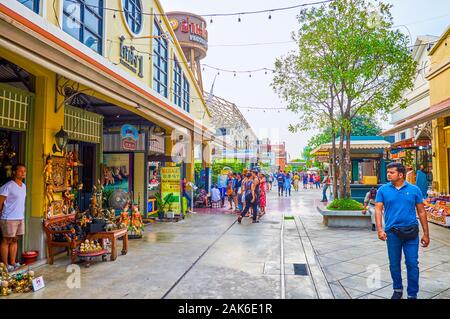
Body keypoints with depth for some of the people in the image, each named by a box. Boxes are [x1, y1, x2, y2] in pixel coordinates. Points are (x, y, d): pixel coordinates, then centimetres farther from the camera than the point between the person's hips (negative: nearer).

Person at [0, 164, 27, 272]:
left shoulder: (24, 186, 11)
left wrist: (22, 216, 15)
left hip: (21, 218, 7)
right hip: (9, 218, -7)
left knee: (15, 240, 12)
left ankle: (13, 262, 20)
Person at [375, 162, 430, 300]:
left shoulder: (414, 189, 1)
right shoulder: (383, 190, 0)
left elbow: (421, 212, 5)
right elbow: (378, 210, -5)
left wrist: (426, 234, 4)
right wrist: (380, 229, -17)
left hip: (411, 231, 0)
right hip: (392, 232, 1)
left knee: (412, 264, 2)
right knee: (394, 264, 12)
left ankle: (412, 294, 18)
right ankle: (397, 290, 32)